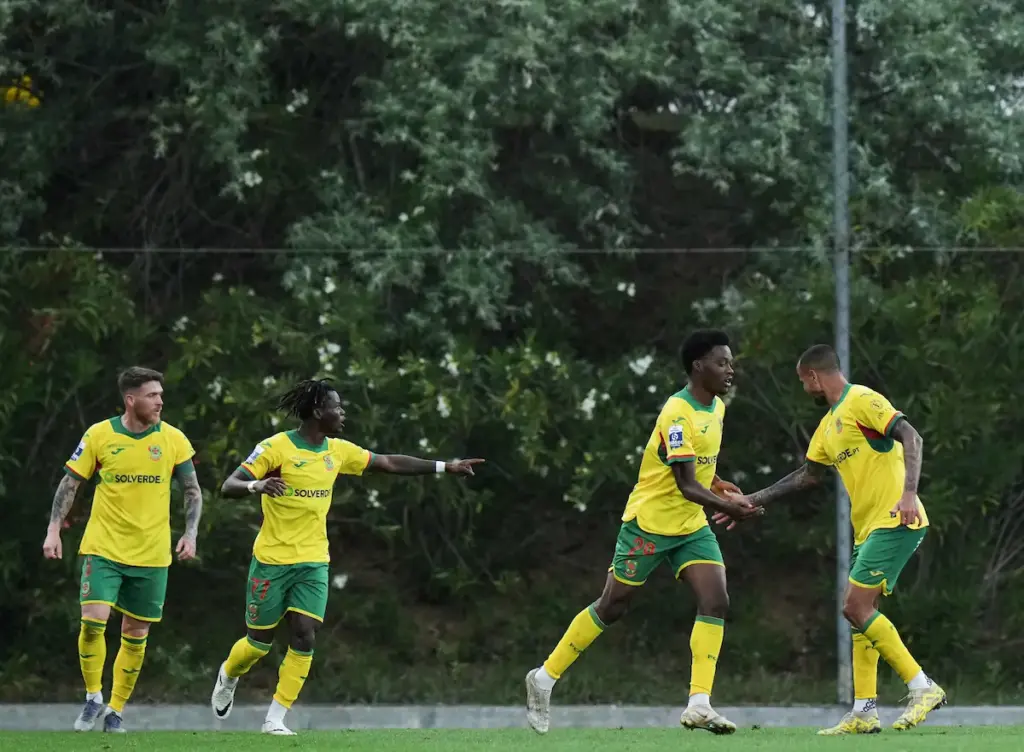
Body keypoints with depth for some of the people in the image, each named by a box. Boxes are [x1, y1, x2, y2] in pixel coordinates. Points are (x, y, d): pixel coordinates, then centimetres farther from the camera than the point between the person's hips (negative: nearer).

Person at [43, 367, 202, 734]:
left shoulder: (173, 439, -1)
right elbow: (70, 483, 3)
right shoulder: (99, 435, -4)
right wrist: (54, 529, -4)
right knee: (93, 622, -15)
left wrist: (190, 534, -6)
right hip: (104, 548, -2)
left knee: (136, 634, 5)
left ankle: (115, 711, 19)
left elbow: (193, 490, 7)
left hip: (152, 554, 2)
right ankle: (93, 697, 6)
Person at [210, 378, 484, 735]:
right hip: (272, 560, -5)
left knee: (304, 638, -10)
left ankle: (275, 719, -3)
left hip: (313, 562, 5)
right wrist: (257, 485, -39)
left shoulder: (338, 451, 4)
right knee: (259, 642, 6)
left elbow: (389, 463, 13)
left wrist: (445, 467, 11)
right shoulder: (276, 448, -14)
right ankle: (228, 677, 40)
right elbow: (229, 486, -16)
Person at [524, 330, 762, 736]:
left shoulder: (716, 408, 6)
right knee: (611, 607, 3)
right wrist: (726, 507, -40)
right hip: (649, 522, -7)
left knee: (716, 601, -12)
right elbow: (686, 485, -30)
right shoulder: (678, 414, -23)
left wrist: (716, 484, 6)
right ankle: (545, 678, 20)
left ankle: (699, 705, -15)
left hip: (691, 526, 7)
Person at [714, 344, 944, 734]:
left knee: (856, 607, -14)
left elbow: (911, 437, -19)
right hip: (870, 526, 10)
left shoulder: (862, 401, -9)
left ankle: (923, 688, -12)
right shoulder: (828, 425, 20)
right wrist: (753, 501, 30)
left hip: (894, 521, -10)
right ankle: (864, 713, 7)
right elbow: (807, 475, 31)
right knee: (861, 612, 7)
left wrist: (909, 493, -31)